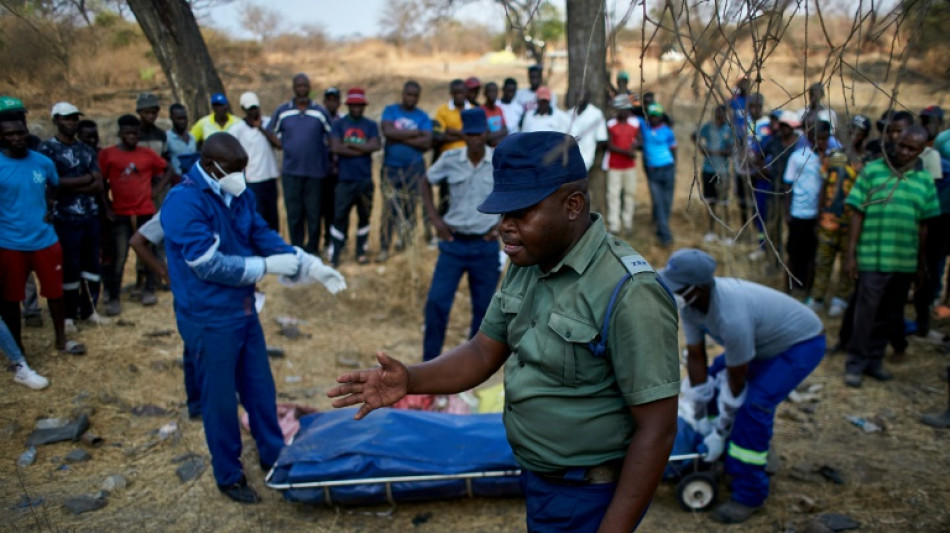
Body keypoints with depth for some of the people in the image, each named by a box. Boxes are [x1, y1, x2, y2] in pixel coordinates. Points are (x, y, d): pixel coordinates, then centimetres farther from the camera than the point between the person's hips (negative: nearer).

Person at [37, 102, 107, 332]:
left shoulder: (87, 150, 13)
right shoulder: (47, 148, -4)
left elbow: (99, 186, 4)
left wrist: (70, 186, -10)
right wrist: (86, 179, -6)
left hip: (91, 216, 5)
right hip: (65, 219, -5)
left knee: (92, 264, 10)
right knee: (70, 267, 0)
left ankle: (88, 310, 23)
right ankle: (68, 315, 14)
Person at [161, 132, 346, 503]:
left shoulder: (238, 196, 3)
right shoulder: (184, 202, -21)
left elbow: (266, 238, 7)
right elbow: (208, 263, -25)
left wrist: (312, 266, -4)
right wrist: (265, 267, -20)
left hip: (244, 310, 8)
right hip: (210, 319, -7)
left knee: (261, 389, 19)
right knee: (220, 398, 7)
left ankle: (273, 456, 37)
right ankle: (228, 475, 26)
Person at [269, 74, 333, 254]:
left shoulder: (321, 112, 5)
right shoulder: (282, 111, 7)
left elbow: (332, 137, 10)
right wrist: (283, 145, 2)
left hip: (315, 172, 0)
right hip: (290, 172, 1)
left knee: (314, 214, 2)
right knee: (294, 214, 3)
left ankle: (313, 250, 13)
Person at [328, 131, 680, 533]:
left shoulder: (627, 292, -26)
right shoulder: (526, 266, -2)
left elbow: (657, 430, -23)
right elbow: (483, 353, 2)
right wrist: (409, 381, -14)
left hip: (588, 498, -7)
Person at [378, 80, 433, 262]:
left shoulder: (422, 116, 5)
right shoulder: (390, 110, 5)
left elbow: (427, 143, -8)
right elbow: (387, 131, -13)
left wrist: (400, 138, -12)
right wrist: (415, 133, -9)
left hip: (414, 168, 1)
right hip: (391, 167, -1)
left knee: (410, 208, 6)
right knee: (390, 208, -5)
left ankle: (406, 244, 17)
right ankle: (384, 248, 2)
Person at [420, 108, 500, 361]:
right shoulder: (450, 159, -4)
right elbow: (426, 184, 11)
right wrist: (435, 219, 2)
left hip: (485, 246, 0)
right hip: (453, 243, 0)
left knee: (483, 307, 7)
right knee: (436, 302, -4)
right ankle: (429, 363, 9)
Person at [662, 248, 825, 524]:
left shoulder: (731, 317, -41)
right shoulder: (689, 304, -17)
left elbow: (737, 382, -27)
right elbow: (696, 357, -9)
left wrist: (720, 434, -15)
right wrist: (701, 418, -3)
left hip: (803, 343, -9)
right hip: (766, 338, 9)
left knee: (755, 405, -22)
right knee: (713, 380, 4)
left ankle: (749, 495, -7)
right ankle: (730, 460, 21)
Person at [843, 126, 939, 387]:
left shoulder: (925, 180, 6)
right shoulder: (873, 170, -3)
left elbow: (923, 224, 11)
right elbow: (858, 214, -3)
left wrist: (920, 261, 13)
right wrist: (851, 254, -6)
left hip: (905, 261, 4)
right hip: (872, 258, -4)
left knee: (890, 315, 12)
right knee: (865, 313, 0)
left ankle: (874, 360, 26)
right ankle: (855, 364, 12)